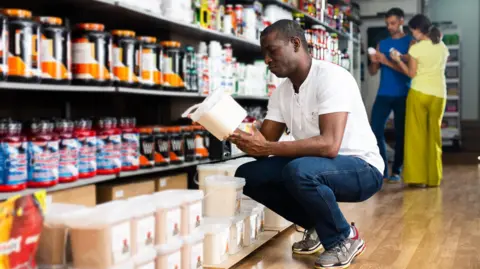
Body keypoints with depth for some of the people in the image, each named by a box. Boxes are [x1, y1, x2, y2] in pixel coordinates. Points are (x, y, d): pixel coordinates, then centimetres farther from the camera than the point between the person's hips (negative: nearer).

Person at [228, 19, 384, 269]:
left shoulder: (331, 77, -21)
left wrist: (266, 147, -34)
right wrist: (243, 137, -23)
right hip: (315, 168, 8)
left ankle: (344, 239, -9)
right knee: (247, 174, -4)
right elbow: (264, 145, -1)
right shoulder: (281, 92, 4)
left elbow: (329, 145, -33)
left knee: (299, 170, -37)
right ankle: (318, 225, 9)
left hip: (361, 168, -8)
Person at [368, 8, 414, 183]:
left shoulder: (410, 42, 3)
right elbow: (373, 72, 12)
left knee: (401, 133, 1)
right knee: (375, 130, -5)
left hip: (403, 95, -3)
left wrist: (387, 62, -16)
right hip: (383, 95, 3)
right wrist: (374, 62, -9)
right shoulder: (382, 44, 15)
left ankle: (396, 171, 10)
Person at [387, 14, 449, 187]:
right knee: (434, 136, 9)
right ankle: (433, 178, 11)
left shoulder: (416, 48, -5)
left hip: (419, 93, -4)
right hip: (438, 95, 4)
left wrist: (398, 60, 12)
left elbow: (411, 73, -2)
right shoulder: (443, 47, 10)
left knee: (417, 134, 2)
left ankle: (417, 176, 1)